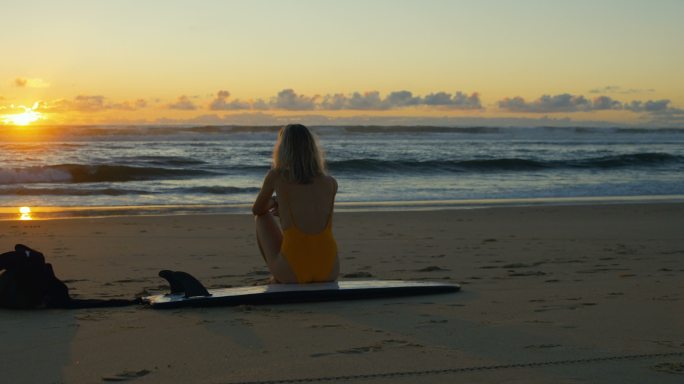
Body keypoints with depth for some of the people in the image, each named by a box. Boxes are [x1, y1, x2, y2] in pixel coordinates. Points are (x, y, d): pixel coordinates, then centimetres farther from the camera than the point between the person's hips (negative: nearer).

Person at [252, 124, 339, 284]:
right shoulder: (331, 183, 11)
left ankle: (279, 280, 33)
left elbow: (257, 210, 23)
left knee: (263, 217, 26)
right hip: (329, 271, 3)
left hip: (292, 272, -3)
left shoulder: (276, 176, 3)